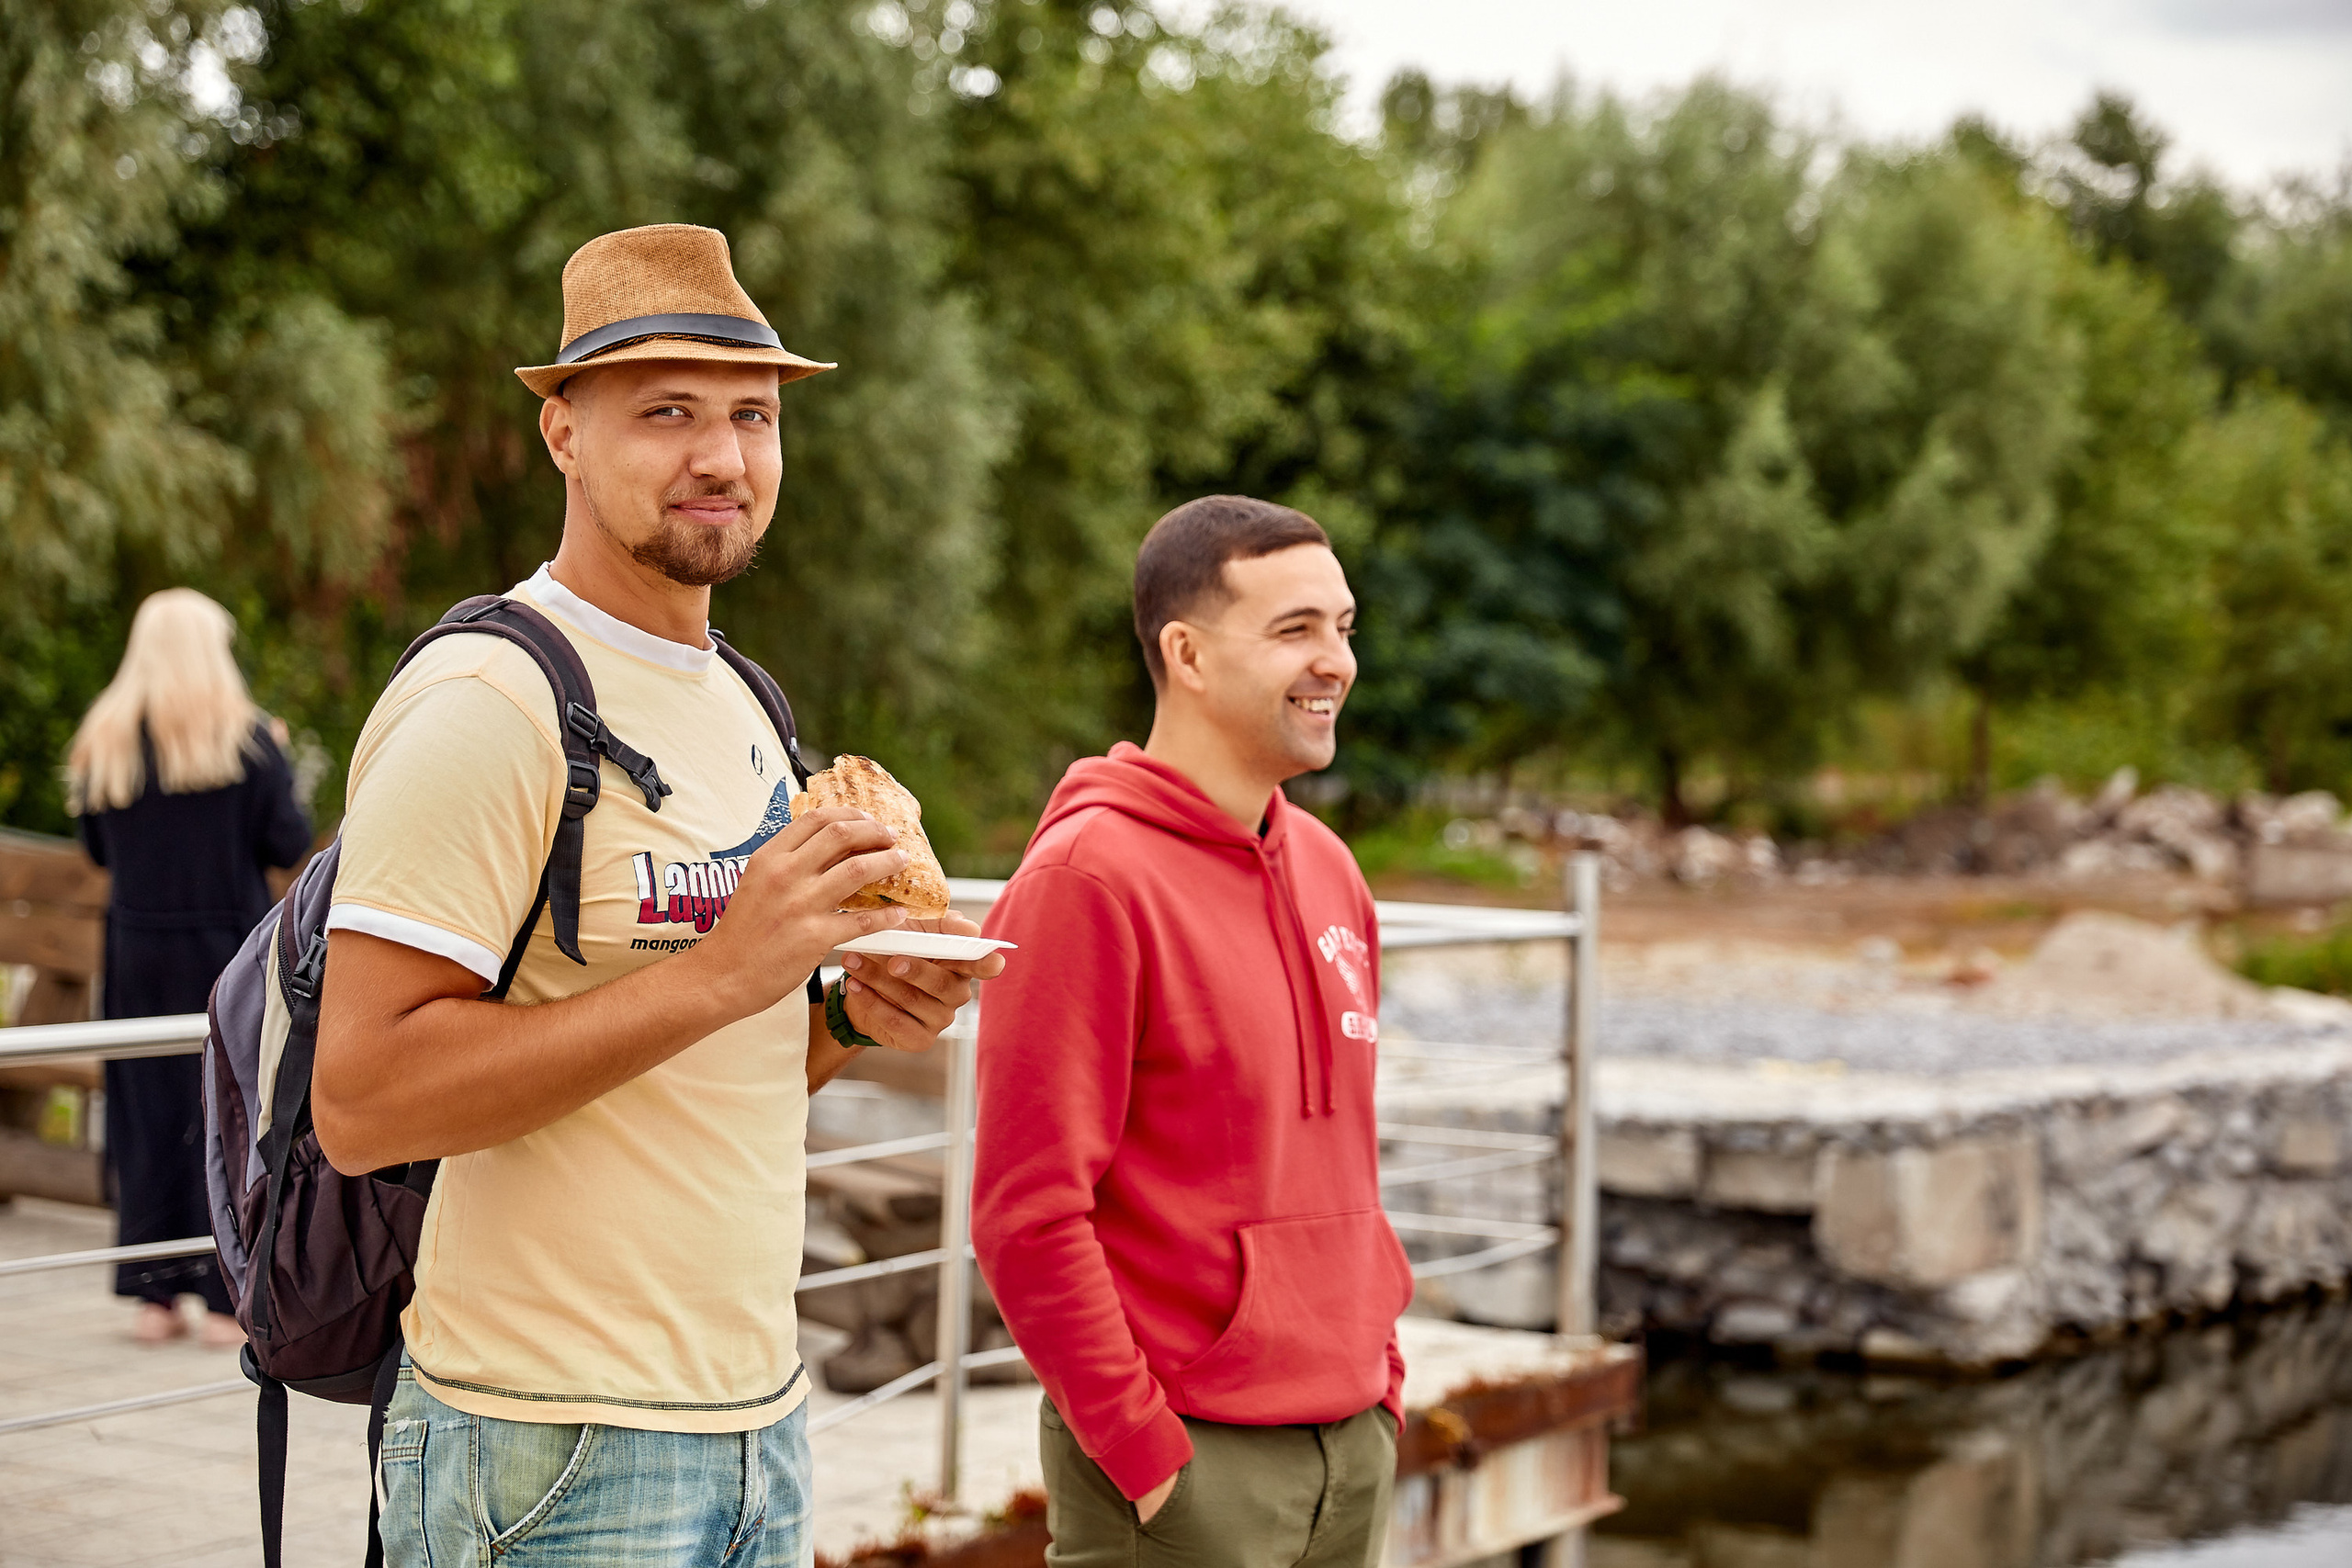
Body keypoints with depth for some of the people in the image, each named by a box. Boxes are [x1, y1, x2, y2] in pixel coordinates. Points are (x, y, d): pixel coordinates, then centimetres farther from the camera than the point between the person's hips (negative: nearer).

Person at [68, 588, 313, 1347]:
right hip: (229, 950, -3)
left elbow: (96, 849, 10)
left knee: (147, 1116, 9)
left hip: (137, 950, 3)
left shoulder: (104, 742, 2)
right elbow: (290, 844, -7)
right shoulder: (247, 738, -7)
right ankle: (228, 1299, 2)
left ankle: (154, 1295, 12)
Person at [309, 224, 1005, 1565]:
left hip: (756, 1415, 8)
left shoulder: (743, 708, 13)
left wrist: (852, 1018, 0)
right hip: (554, 1449, -8)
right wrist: (721, 974, -24)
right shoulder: (488, 703, -14)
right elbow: (363, 1101, -22)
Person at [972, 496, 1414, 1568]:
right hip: (1185, 1459, -7)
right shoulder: (1087, 876, -13)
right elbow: (1028, 1211, -16)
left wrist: (1379, 1375, 12)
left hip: (1353, 1447, 7)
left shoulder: (1326, 868, 11)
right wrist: (1147, 1456, -15)